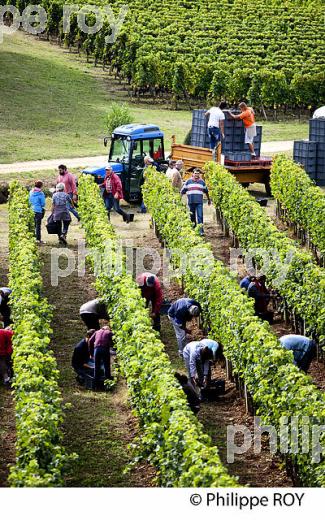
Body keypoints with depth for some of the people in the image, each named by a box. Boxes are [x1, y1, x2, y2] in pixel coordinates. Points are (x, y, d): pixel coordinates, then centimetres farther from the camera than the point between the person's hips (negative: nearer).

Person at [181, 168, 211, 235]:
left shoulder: (202, 182, 10)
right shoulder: (188, 181, 8)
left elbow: (206, 191, 22)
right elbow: (183, 191, 11)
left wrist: (209, 199, 29)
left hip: (199, 202, -1)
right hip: (191, 202, 1)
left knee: (200, 216, -10)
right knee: (192, 217, 7)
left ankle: (201, 230, -11)